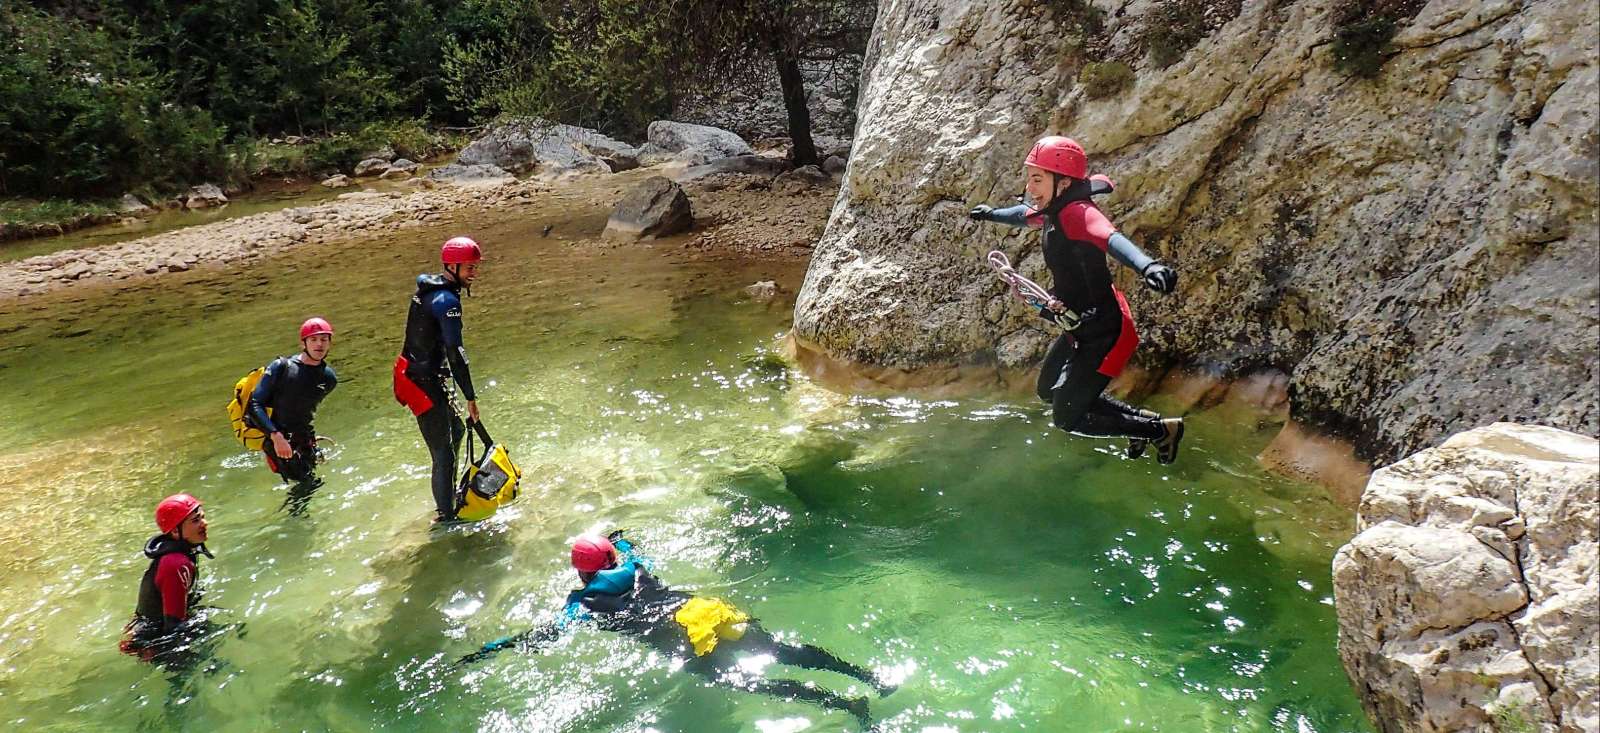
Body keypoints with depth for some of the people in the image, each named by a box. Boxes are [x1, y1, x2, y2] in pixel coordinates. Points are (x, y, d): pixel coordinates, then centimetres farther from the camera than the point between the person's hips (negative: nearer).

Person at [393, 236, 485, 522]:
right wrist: (470, 398, -23)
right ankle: (446, 517, 4)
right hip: (424, 383, -11)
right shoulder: (447, 300, -21)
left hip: (411, 373, 11)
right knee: (443, 453, -5)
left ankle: (447, 497, 39)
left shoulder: (428, 287, 10)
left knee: (455, 429, 26)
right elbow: (455, 354, -26)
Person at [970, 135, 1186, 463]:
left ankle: (1162, 429, 16)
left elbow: (1111, 238, -50)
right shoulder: (1053, 213, -1)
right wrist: (992, 213, 43)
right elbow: (1024, 215, 25)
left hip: (1104, 333, -10)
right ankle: (1139, 420, 34)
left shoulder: (1077, 213, -28)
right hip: (1080, 329, 10)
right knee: (1049, 390, 27)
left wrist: (1148, 266, -69)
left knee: (1066, 418, 0)